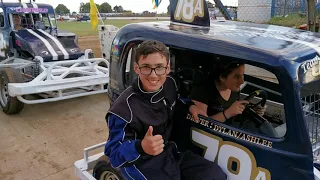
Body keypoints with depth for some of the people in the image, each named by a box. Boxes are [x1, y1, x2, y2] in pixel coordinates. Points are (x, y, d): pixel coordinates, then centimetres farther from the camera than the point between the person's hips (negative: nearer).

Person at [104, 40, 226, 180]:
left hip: (171, 152, 7)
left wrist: (190, 105, 0)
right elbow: (113, 153, -24)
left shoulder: (170, 84, -6)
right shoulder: (125, 107, -27)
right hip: (142, 164, -7)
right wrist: (141, 147, -43)